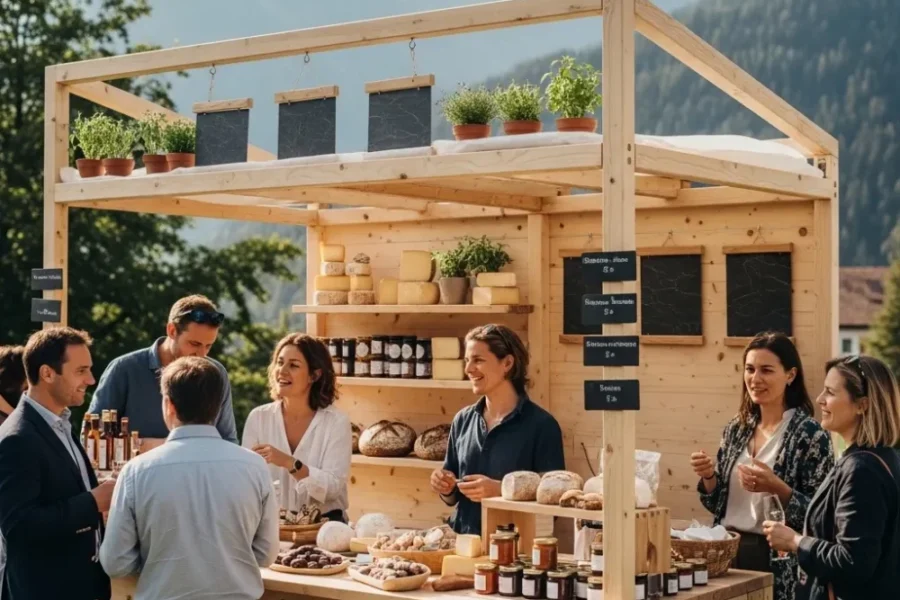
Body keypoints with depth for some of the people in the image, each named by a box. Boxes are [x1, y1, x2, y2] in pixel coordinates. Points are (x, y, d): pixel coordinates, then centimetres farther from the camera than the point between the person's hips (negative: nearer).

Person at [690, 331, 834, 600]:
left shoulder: (811, 435, -11)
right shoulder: (736, 429, 6)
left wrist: (776, 488, -25)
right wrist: (708, 477, -6)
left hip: (778, 562, -5)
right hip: (729, 552, 5)